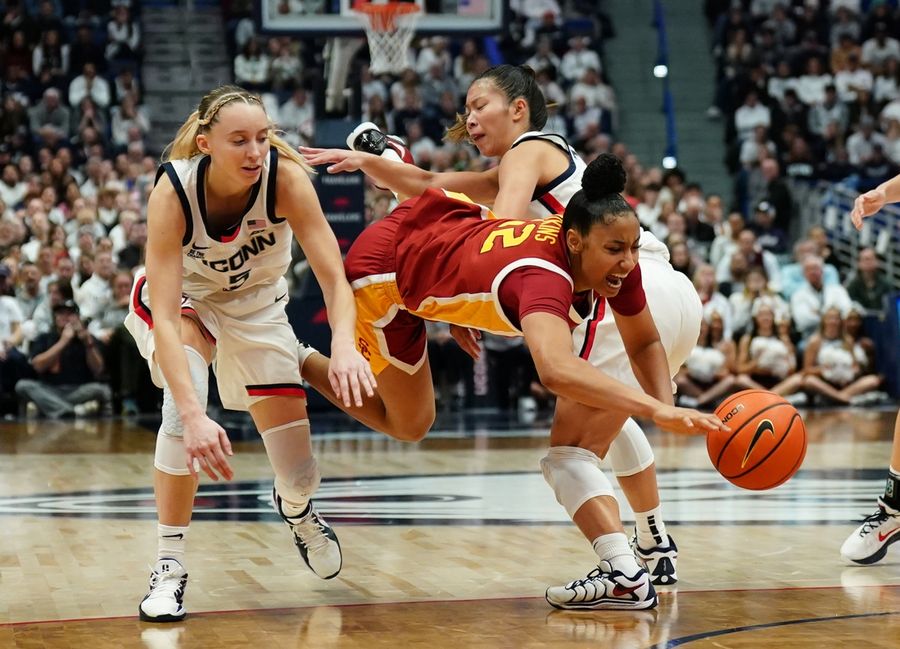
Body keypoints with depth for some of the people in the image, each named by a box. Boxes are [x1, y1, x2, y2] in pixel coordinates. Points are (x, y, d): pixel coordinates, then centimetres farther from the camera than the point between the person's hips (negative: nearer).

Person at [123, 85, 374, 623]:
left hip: (258, 306, 1)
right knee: (184, 401, -34)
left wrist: (343, 344, -53)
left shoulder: (286, 176, -31)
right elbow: (165, 317, -38)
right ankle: (171, 567, -18)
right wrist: (194, 415, -51)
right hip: (183, 299, -1)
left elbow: (335, 279, -32)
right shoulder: (173, 190, -34)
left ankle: (297, 509, 36)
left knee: (299, 478, -5)